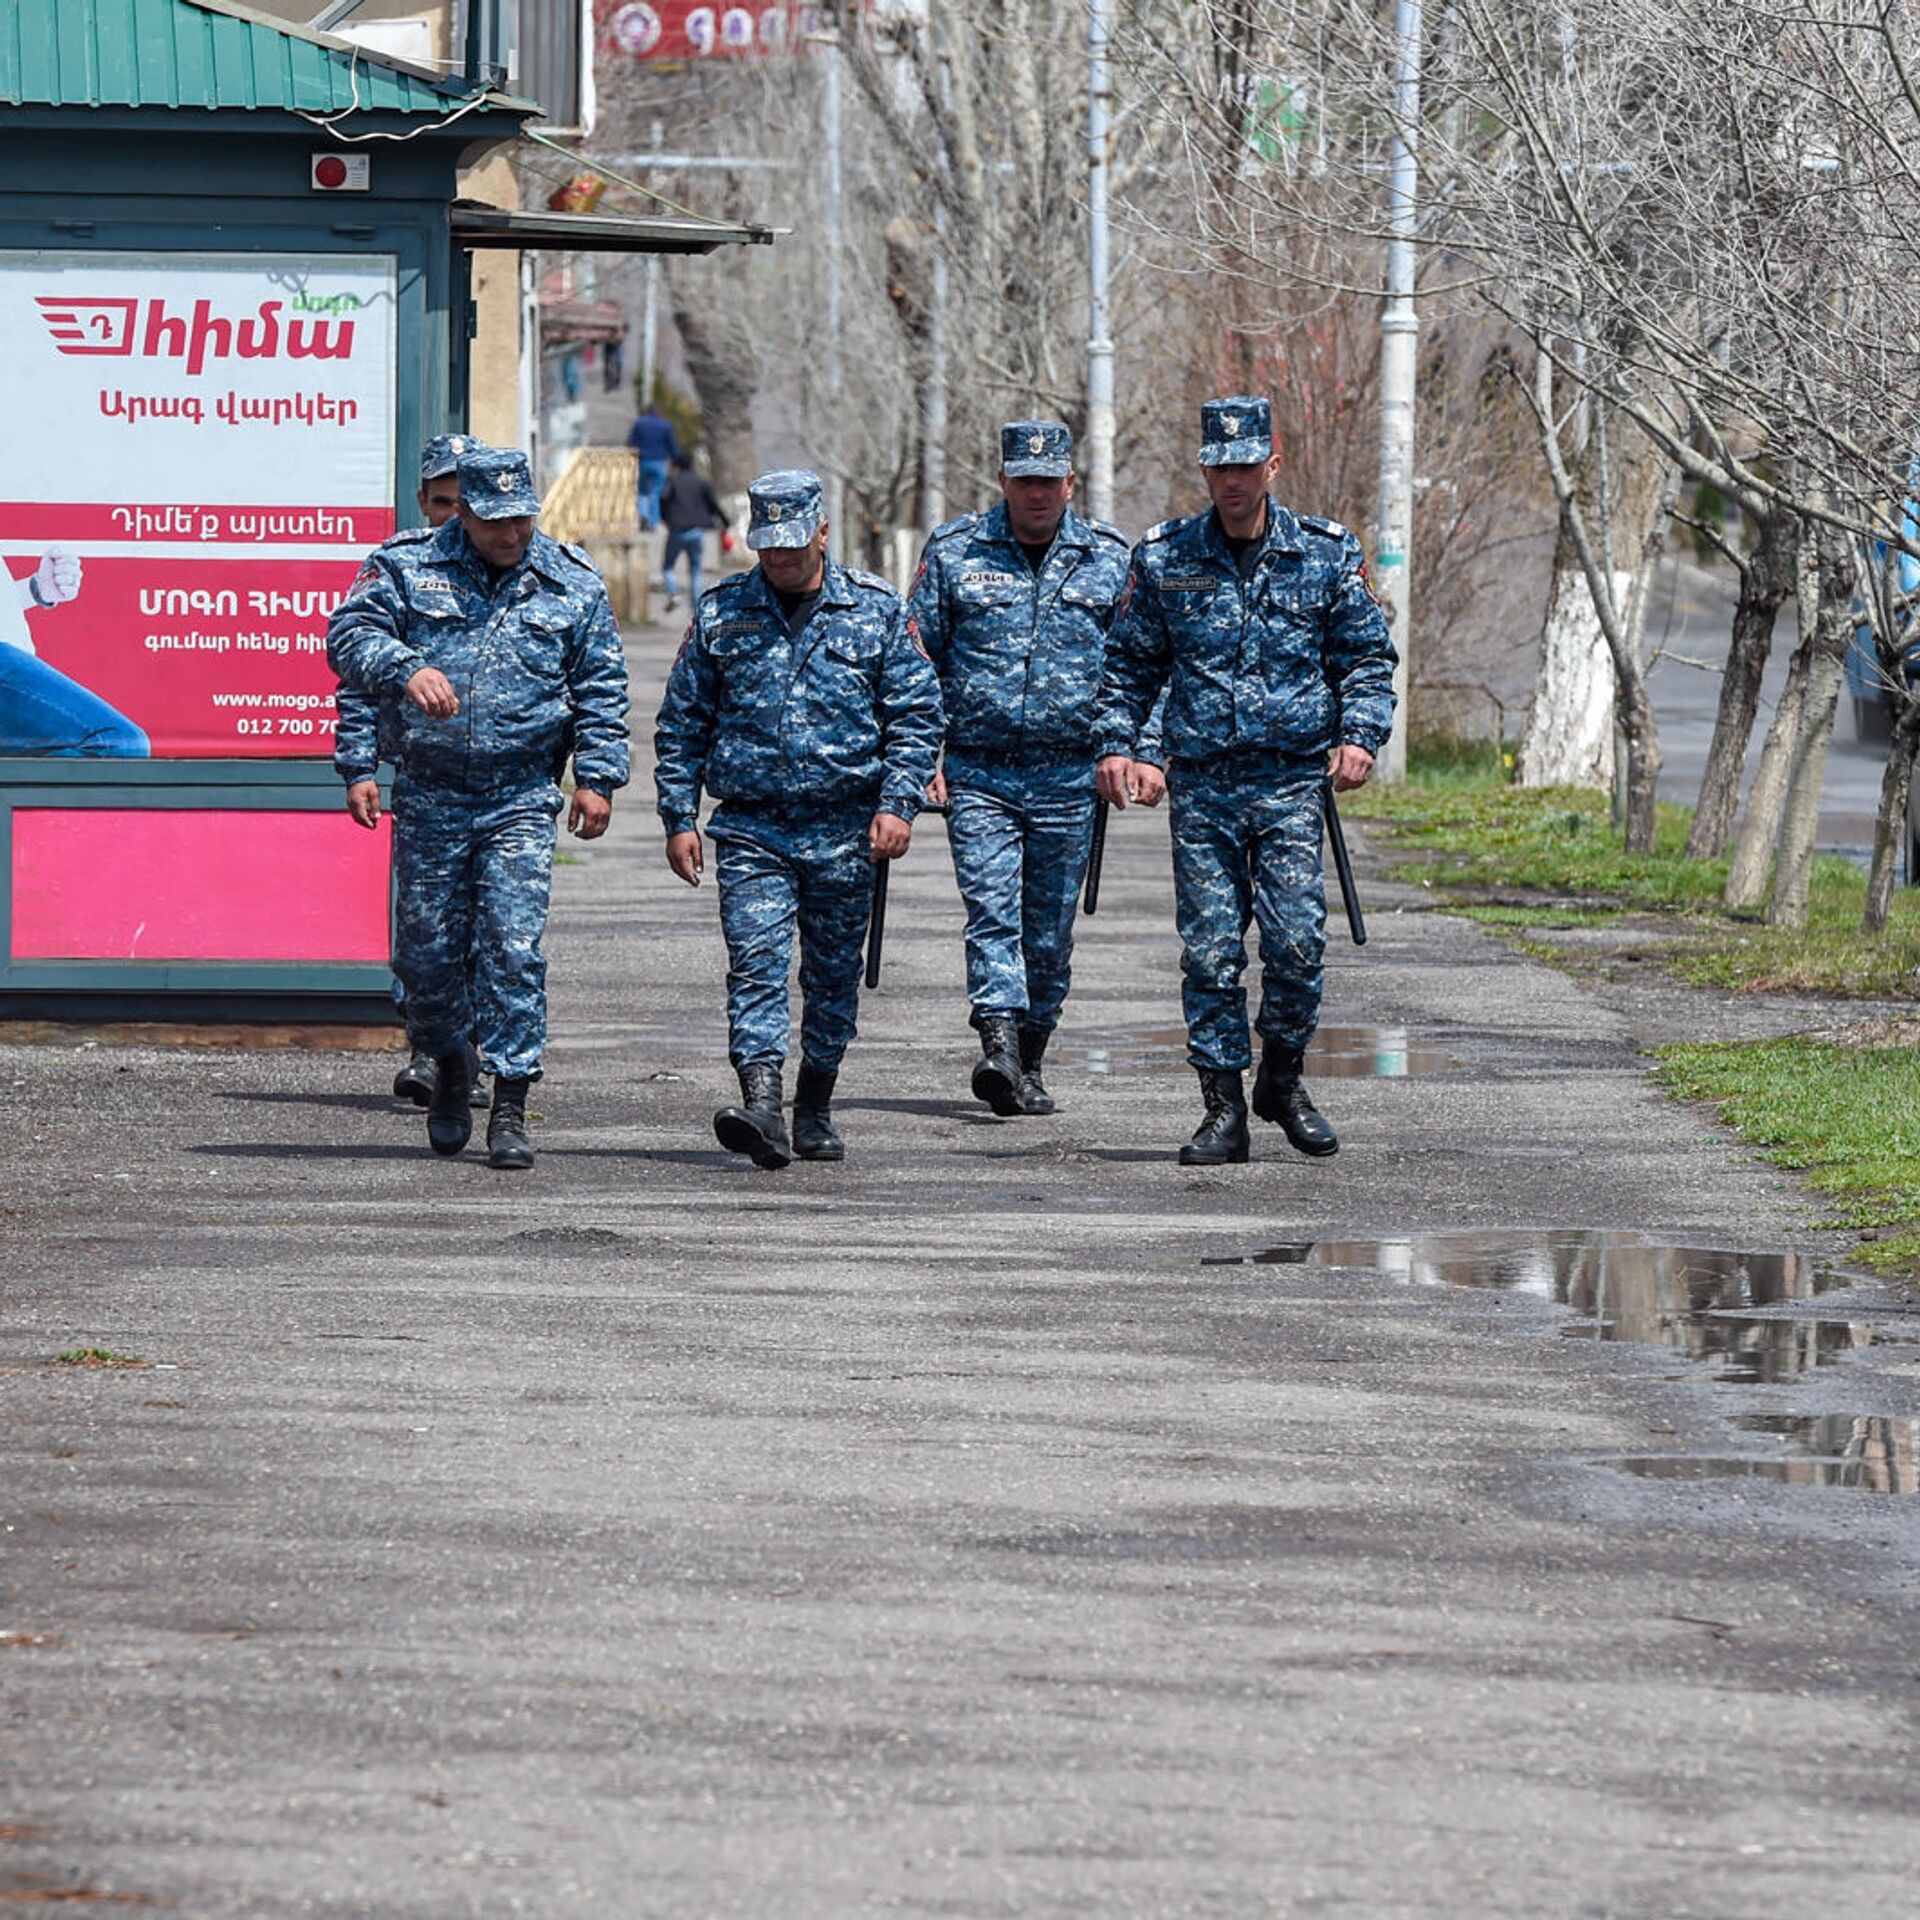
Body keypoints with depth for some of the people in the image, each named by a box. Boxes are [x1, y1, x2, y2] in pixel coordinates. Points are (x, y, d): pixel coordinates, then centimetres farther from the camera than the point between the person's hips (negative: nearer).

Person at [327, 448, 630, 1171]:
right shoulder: (407, 568, 2)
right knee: (427, 949, 5)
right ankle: (448, 1069, 31)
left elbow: (600, 689, 10)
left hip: (522, 797, -1)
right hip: (428, 794, 1)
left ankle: (510, 1107, -9)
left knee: (514, 948, -11)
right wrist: (407, 669, -29)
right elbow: (352, 635, -9)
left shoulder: (571, 584, 7)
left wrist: (596, 776, 1)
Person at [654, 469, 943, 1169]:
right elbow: (681, 724, 10)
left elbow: (916, 713, 4)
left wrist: (897, 804, -7)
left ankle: (815, 1111, 23)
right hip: (750, 828, 0)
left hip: (843, 829, 0)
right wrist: (679, 819, 3)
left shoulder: (875, 609, 4)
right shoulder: (720, 613, 6)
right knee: (755, 961, -15)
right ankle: (761, 1108, -26)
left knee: (833, 973, 9)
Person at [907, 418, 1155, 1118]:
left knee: (1050, 928, 6)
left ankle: (1029, 1065, 17)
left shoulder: (1109, 559, 7)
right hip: (977, 772, -1)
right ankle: (999, 1047, -27)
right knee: (992, 909, -16)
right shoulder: (954, 552, 4)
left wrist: (1144, 753, 2)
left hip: (1068, 778, 1)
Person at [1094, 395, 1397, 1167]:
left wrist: (1359, 733, -6)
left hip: (1291, 783, -1)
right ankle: (1224, 1109, 5)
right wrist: (1116, 741, 2)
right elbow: (1131, 663, 15)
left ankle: (1282, 1080, 12)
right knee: (1210, 952, -1)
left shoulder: (1326, 553, 5)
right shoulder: (1164, 558, 7)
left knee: (1296, 941, -11)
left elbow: (1366, 656, 10)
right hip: (1201, 784, 1)